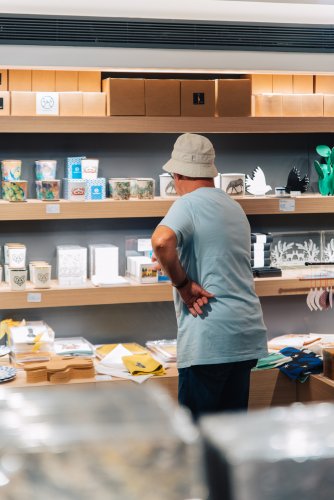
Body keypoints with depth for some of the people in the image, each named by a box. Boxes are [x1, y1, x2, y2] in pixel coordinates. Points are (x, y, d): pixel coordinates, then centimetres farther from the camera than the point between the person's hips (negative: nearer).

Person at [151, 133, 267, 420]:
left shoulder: (189, 204, -9)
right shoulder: (234, 206, 16)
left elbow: (162, 241, -30)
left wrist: (182, 284, -17)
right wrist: (177, 261, 33)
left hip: (209, 335, -8)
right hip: (247, 332, 8)